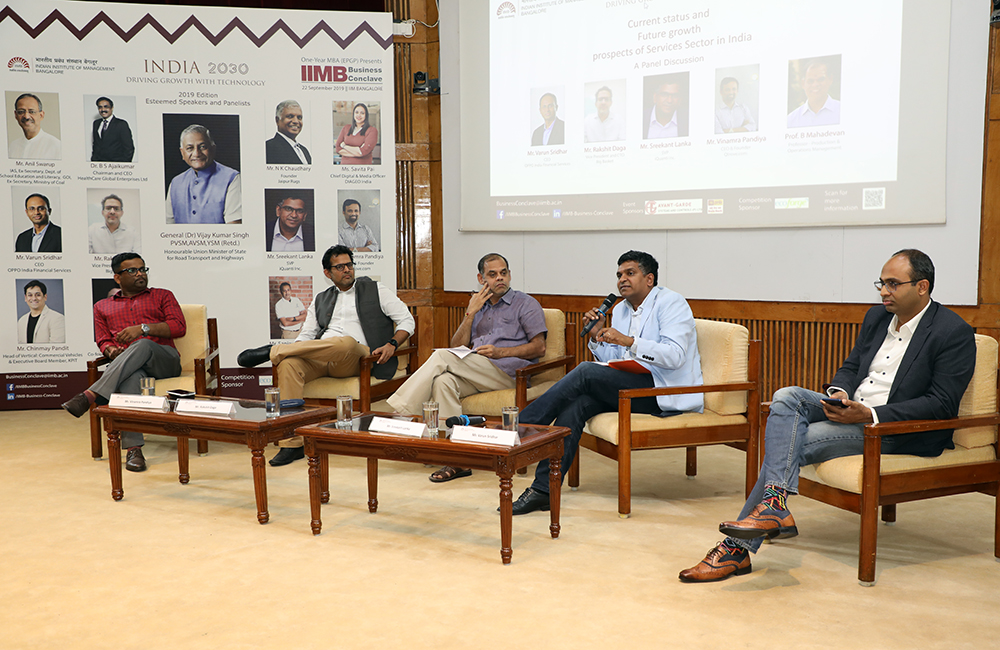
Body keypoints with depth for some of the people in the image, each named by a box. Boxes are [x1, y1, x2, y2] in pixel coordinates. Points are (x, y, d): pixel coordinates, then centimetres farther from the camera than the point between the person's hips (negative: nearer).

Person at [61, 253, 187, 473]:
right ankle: (133, 448, -48)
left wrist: (143, 328, -8)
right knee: (131, 377, -39)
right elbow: (103, 340, 18)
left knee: (143, 346, -38)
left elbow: (179, 327, 6)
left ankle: (92, 396, -45)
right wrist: (111, 350, -8)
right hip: (125, 363, 1)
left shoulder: (162, 296, 22)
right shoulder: (103, 306, 29)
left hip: (163, 359, 0)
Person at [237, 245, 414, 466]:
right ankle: (291, 444, -30)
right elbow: (307, 334, 22)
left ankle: (272, 351, -26)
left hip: (356, 358, -3)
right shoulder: (320, 301, 28)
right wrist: (294, 348, -2)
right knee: (288, 364, -30)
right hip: (319, 359, 4)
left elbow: (406, 320, 12)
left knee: (346, 342, -41)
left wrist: (392, 344, -8)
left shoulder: (376, 290, 17)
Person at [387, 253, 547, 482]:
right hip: (474, 373, 5)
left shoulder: (526, 304, 11)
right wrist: (471, 313, 6)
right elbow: (457, 346, 18)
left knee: (442, 357, -25)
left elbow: (539, 347, 1)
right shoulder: (478, 305, 27)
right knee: (443, 381, -30)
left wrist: (500, 352, -10)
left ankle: (400, 410, -20)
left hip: (507, 371, -5)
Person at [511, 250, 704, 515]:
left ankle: (521, 425, -14)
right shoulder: (620, 310, 20)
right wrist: (597, 337, 1)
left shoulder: (671, 303, -4)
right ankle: (543, 488, -24)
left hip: (664, 392, -7)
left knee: (586, 372, -23)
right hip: (631, 387, 7)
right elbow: (613, 360, 19)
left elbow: (675, 356, -18)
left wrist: (628, 341, -27)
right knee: (576, 403, -21)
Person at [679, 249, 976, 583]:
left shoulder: (955, 334, -10)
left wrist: (869, 415, -25)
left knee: (792, 444, -23)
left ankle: (737, 548, -21)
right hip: (851, 409, 8)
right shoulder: (876, 317, 13)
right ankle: (775, 503, -34)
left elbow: (942, 404, -16)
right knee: (786, 397, -21)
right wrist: (839, 393, -7)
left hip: (897, 433, -7)